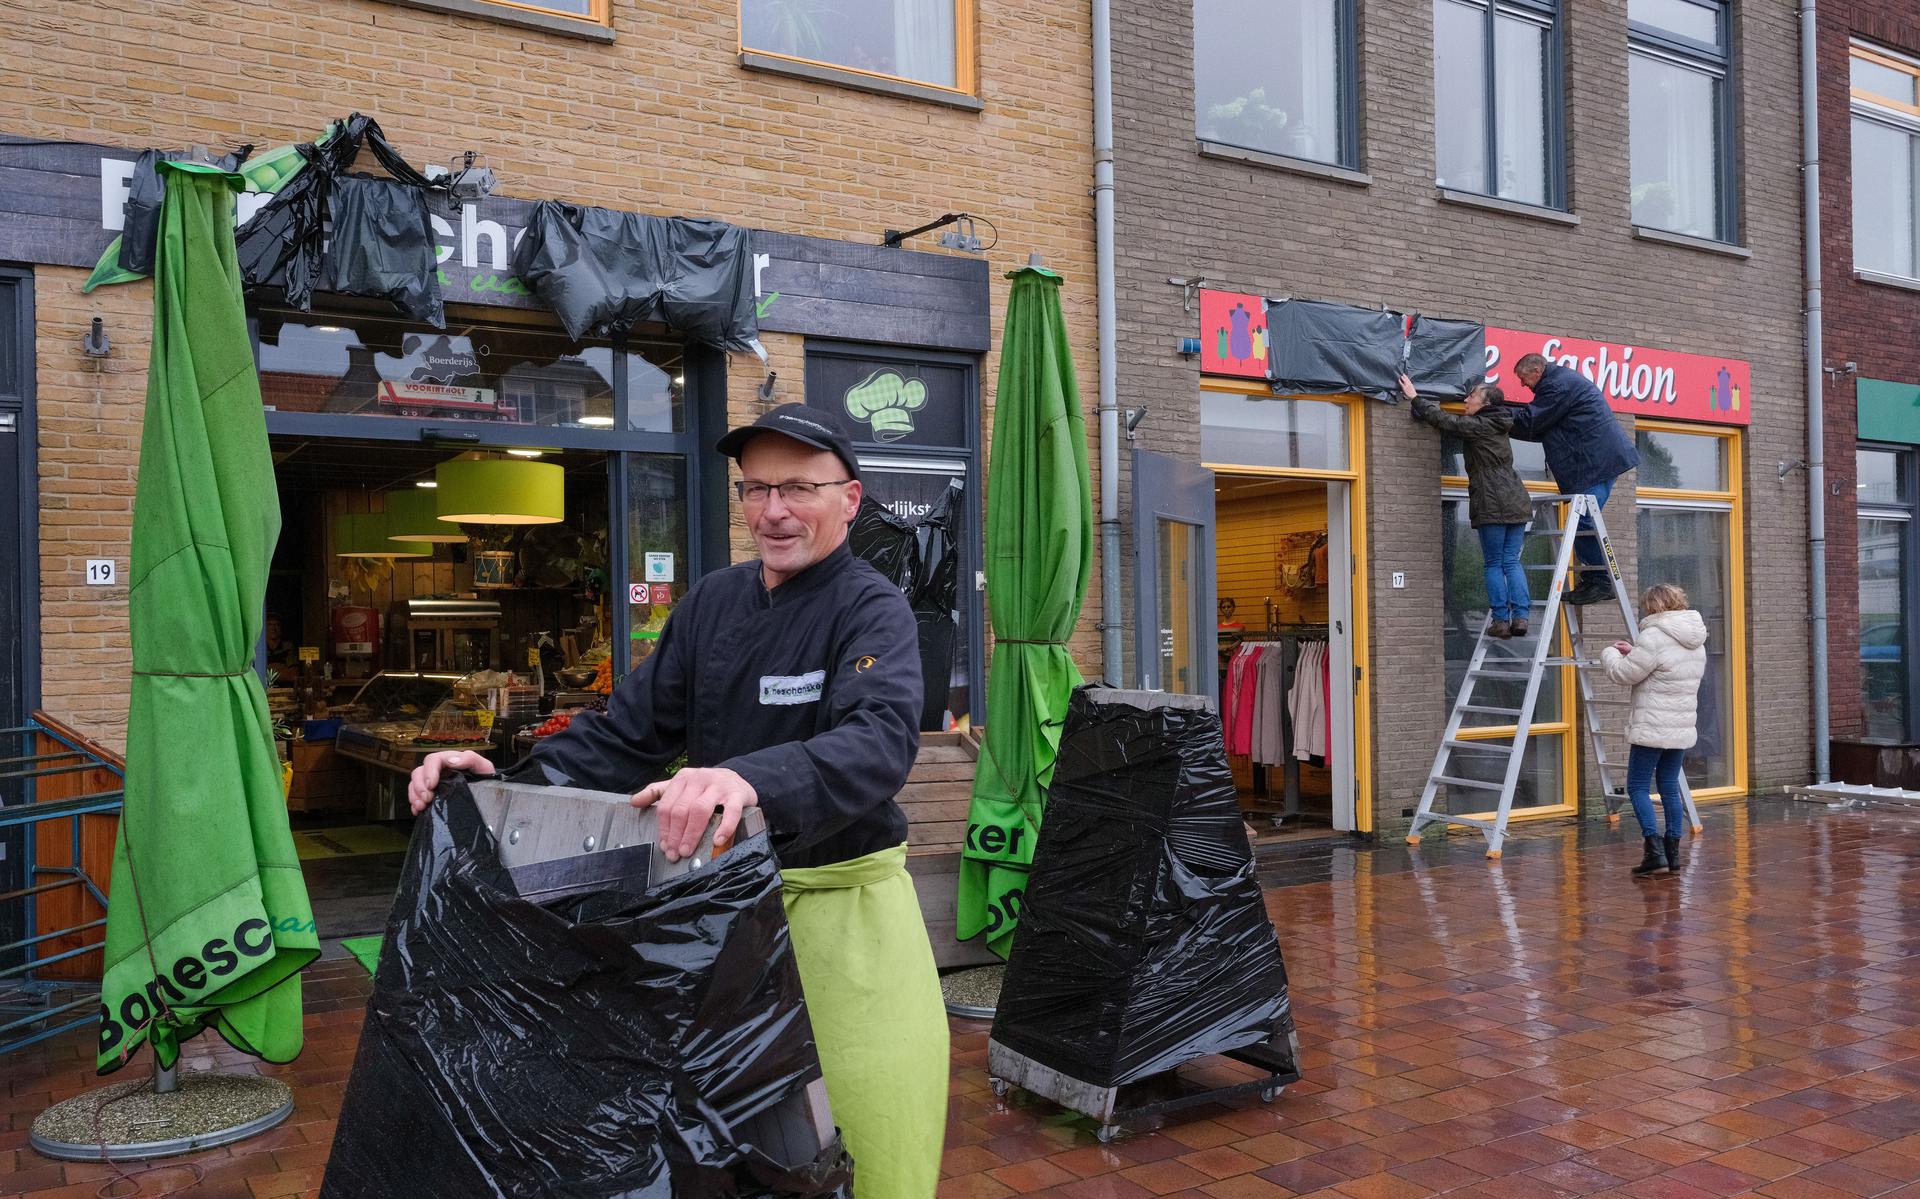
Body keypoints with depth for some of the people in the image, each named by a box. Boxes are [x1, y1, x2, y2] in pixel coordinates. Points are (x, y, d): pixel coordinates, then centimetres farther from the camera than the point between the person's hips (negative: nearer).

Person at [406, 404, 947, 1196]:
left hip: (843, 907, -5)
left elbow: (880, 740, -33)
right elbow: (630, 733, 5)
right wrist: (515, 787, -12)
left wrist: (752, 781, -52)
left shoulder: (872, 610, -13)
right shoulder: (713, 603, 5)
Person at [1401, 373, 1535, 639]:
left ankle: (1501, 620, -1)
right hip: (1517, 504, 8)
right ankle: (1520, 617, -1)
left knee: (1494, 564, -1)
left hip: (1492, 505, -8)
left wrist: (1414, 397, 3)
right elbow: (1455, 425, 27)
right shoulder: (1496, 426, 18)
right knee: (1512, 561, 6)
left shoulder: (1479, 426, -7)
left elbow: (1444, 420, -6)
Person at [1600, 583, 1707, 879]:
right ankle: (1672, 853, 15)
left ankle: (1655, 852, -9)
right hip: (1682, 727, 8)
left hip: (1651, 729, -8)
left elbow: (1624, 674, -11)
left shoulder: (1654, 637, -17)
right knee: (1670, 787, 13)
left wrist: (1609, 654, 8)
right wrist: (1633, 652, 17)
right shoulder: (1696, 640, 13)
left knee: (1638, 787, -1)